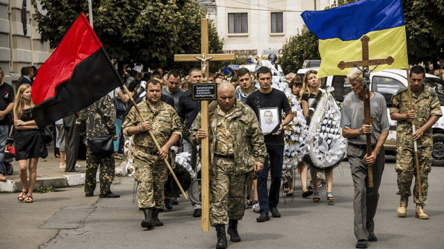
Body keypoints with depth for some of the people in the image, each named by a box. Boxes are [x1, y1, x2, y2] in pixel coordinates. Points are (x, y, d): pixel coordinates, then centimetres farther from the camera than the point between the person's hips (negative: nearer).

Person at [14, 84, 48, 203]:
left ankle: (30, 194, 11)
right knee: (22, 167, -12)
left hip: (35, 138, 0)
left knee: (32, 167, 1)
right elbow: (16, 125, 0)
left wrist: (24, 123, -7)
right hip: (21, 138, 0)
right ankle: (25, 189, 14)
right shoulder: (17, 107, 7)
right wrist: (33, 125, -6)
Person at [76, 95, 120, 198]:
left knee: (91, 165, 11)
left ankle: (89, 191, 14)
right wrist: (113, 132, -7)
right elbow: (109, 115, -14)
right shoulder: (104, 98, -4)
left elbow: (79, 122, 17)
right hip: (104, 136, -6)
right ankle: (105, 191, -6)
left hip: (90, 137, 6)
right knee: (107, 165, -3)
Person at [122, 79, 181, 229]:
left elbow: (177, 131, 6)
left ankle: (155, 215, 19)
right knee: (144, 183, -15)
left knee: (159, 186, 6)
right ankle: (147, 216, -21)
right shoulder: (137, 109, 5)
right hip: (142, 154, -2)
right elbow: (126, 129, 6)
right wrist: (140, 128, -12)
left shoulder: (169, 110, 8)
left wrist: (167, 146, -8)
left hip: (161, 156, 2)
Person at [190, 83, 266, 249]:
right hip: (217, 162, -1)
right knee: (218, 196, -9)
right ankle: (221, 234, -8)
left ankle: (233, 227, 31)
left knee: (237, 196, 10)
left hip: (240, 162, 1)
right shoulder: (207, 112, 5)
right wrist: (198, 137, -10)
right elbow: (193, 133, 13)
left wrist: (258, 157, 2)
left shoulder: (246, 112, 5)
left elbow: (256, 136, 7)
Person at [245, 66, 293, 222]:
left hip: (277, 140, 1)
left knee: (277, 175, 8)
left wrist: (282, 125, -6)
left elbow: (289, 114, 12)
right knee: (261, 175, -8)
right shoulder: (252, 98, 2)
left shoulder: (279, 95, 4)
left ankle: (273, 205, 25)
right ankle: (264, 210, -8)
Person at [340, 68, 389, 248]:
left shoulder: (379, 99, -1)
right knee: (360, 190, -13)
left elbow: (384, 130, 0)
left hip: (377, 149, 1)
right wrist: (360, 131, -18)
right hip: (356, 151, -1)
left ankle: (370, 229, 25)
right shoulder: (348, 101, 0)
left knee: (373, 192, 7)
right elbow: (345, 132, 2)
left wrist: (375, 152, -9)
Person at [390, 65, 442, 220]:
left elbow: (436, 114, 3)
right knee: (404, 170, -10)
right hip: (404, 138, -1)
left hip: (424, 139, 1)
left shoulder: (430, 94, 8)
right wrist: (405, 116, -8)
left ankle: (420, 207, 7)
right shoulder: (401, 94, 8)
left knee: (423, 173, 1)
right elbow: (392, 114, 12)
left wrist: (422, 129, -9)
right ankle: (404, 199, 13)